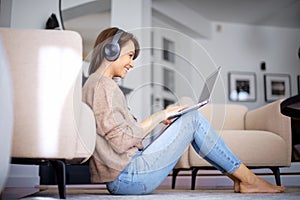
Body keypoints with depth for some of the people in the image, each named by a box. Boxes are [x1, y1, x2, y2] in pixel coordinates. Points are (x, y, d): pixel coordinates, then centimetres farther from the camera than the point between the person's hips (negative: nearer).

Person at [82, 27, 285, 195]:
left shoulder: (93, 84, 18)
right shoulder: (104, 85, -12)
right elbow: (122, 140, -19)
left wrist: (158, 119, 9)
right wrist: (159, 116, -8)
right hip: (128, 176, -10)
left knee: (187, 120, 12)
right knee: (193, 119, -5)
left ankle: (238, 175, 12)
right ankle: (248, 179, 5)